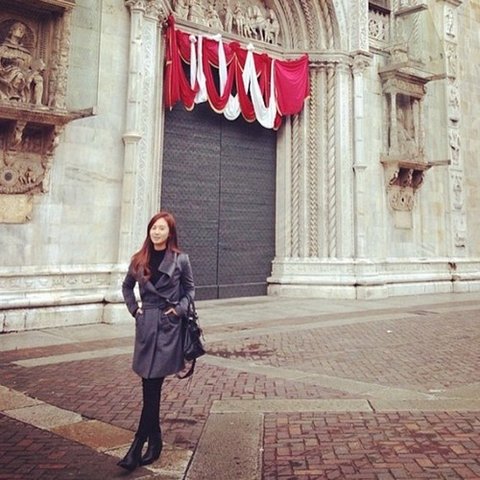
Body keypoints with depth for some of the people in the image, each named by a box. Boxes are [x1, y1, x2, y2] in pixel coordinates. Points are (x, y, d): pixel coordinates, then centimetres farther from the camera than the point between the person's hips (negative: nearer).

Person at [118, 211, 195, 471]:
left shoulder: (180, 260, -4)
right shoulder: (139, 260, 6)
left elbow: (190, 289, 7)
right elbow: (127, 286, 21)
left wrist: (179, 309, -7)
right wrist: (134, 309, 8)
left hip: (168, 326, -4)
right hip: (145, 325, 4)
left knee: (153, 385, -6)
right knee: (149, 386, 9)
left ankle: (138, 445, -1)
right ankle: (154, 440, 23)